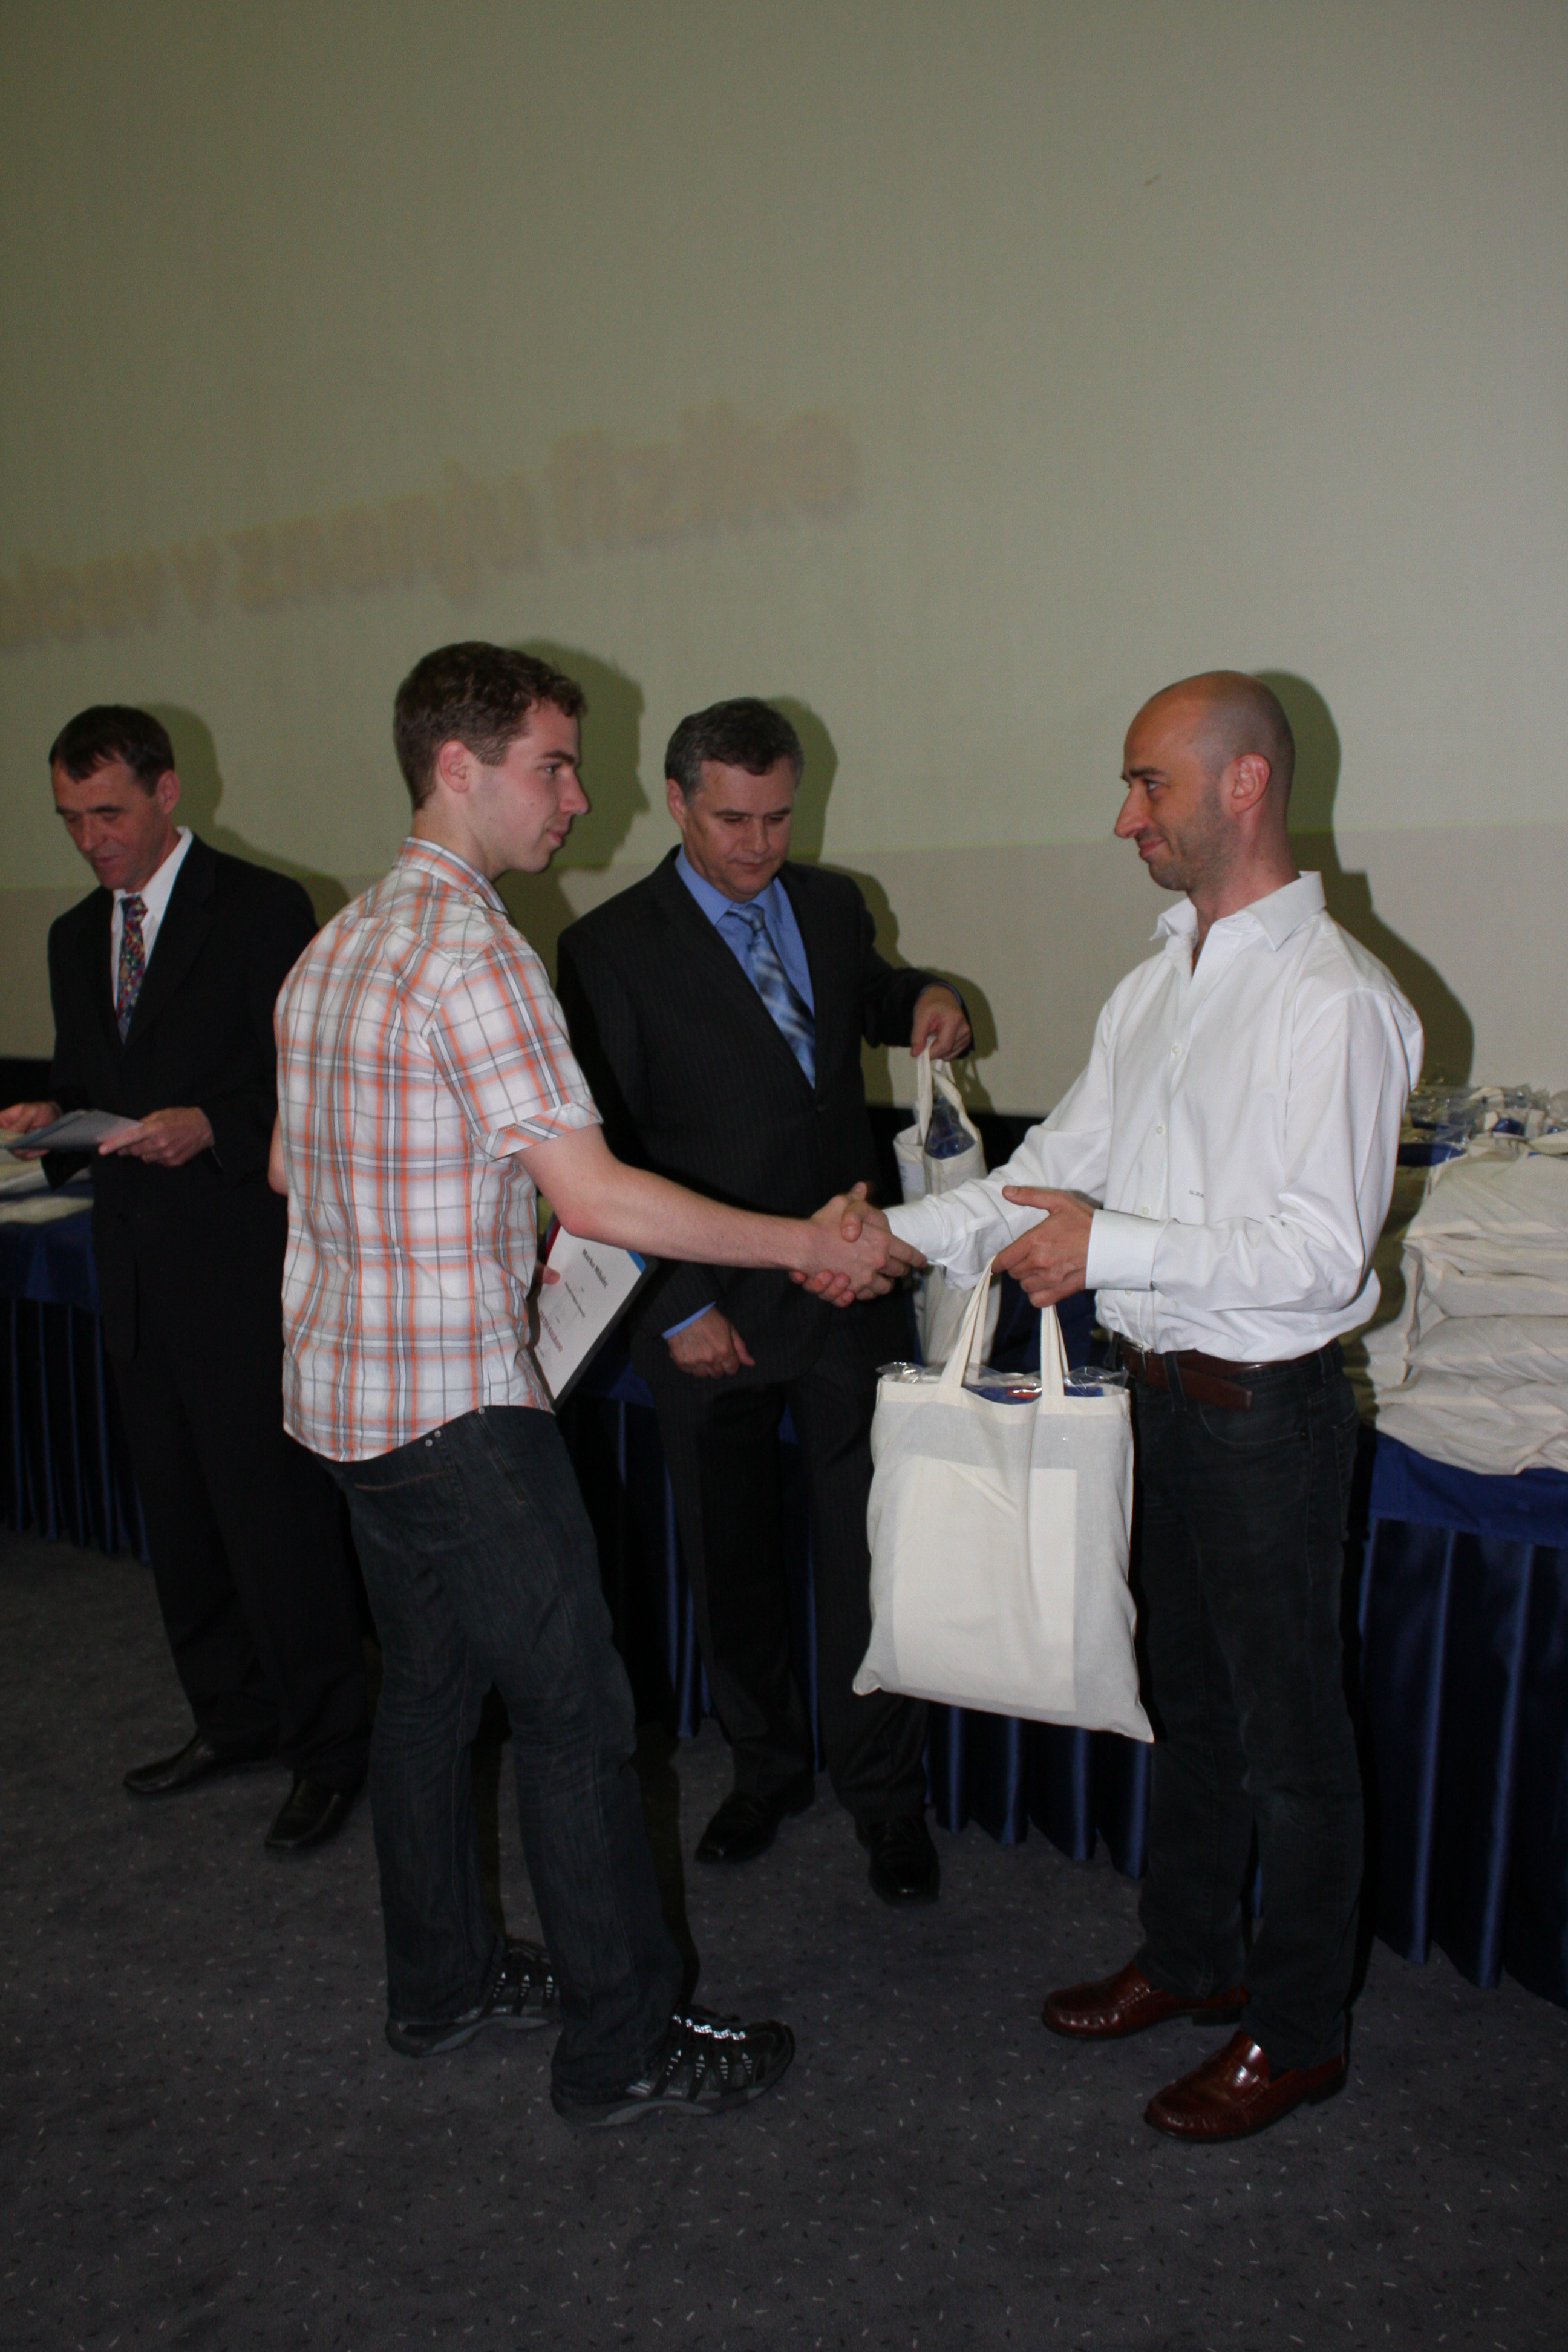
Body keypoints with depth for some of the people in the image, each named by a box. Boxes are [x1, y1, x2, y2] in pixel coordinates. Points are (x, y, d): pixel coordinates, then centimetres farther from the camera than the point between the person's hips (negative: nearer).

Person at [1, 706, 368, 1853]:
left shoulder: (263, 910, -7)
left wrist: (209, 1127, -24)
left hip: (244, 1260, -7)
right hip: (137, 1263, 7)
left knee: (277, 1511, -3)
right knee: (180, 1511, 15)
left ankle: (328, 1749, 12)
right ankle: (234, 1718, 32)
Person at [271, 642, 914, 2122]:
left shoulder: (335, 946, 11)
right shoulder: (473, 955, -19)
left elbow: (289, 1164, 19)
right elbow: (593, 1195, -24)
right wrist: (811, 1247, -16)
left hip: (346, 1384, 10)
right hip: (459, 1402, -10)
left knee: (427, 1683, 19)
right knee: (575, 1714, 1)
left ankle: (441, 1984, 34)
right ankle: (622, 2046, 14)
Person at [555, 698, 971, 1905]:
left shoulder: (832, 903, 6)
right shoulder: (611, 947, -7)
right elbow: (604, 1154, -8)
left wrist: (921, 999, 2)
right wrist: (679, 1307, -11)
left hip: (846, 1286, 2)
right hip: (708, 1307, -2)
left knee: (867, 1549, 4)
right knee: (730, 1559, 13)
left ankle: (885, 1792, 22)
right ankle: (767, 1767, 34)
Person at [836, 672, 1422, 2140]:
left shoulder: (1331, 998, -18)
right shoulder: (1162, 978, 9)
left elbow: (1321, 1250, -23)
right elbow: (1064, 1160, 10)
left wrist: (1115, 1247, -25)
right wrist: (902, 1235, 0)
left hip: (1268, 1410, -8)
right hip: (1162, 1395, 8)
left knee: (1288, 1726, 9)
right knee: (1185, 1694, 22)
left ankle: (1296, 2028, 29)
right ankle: (1190, 1956, 42)